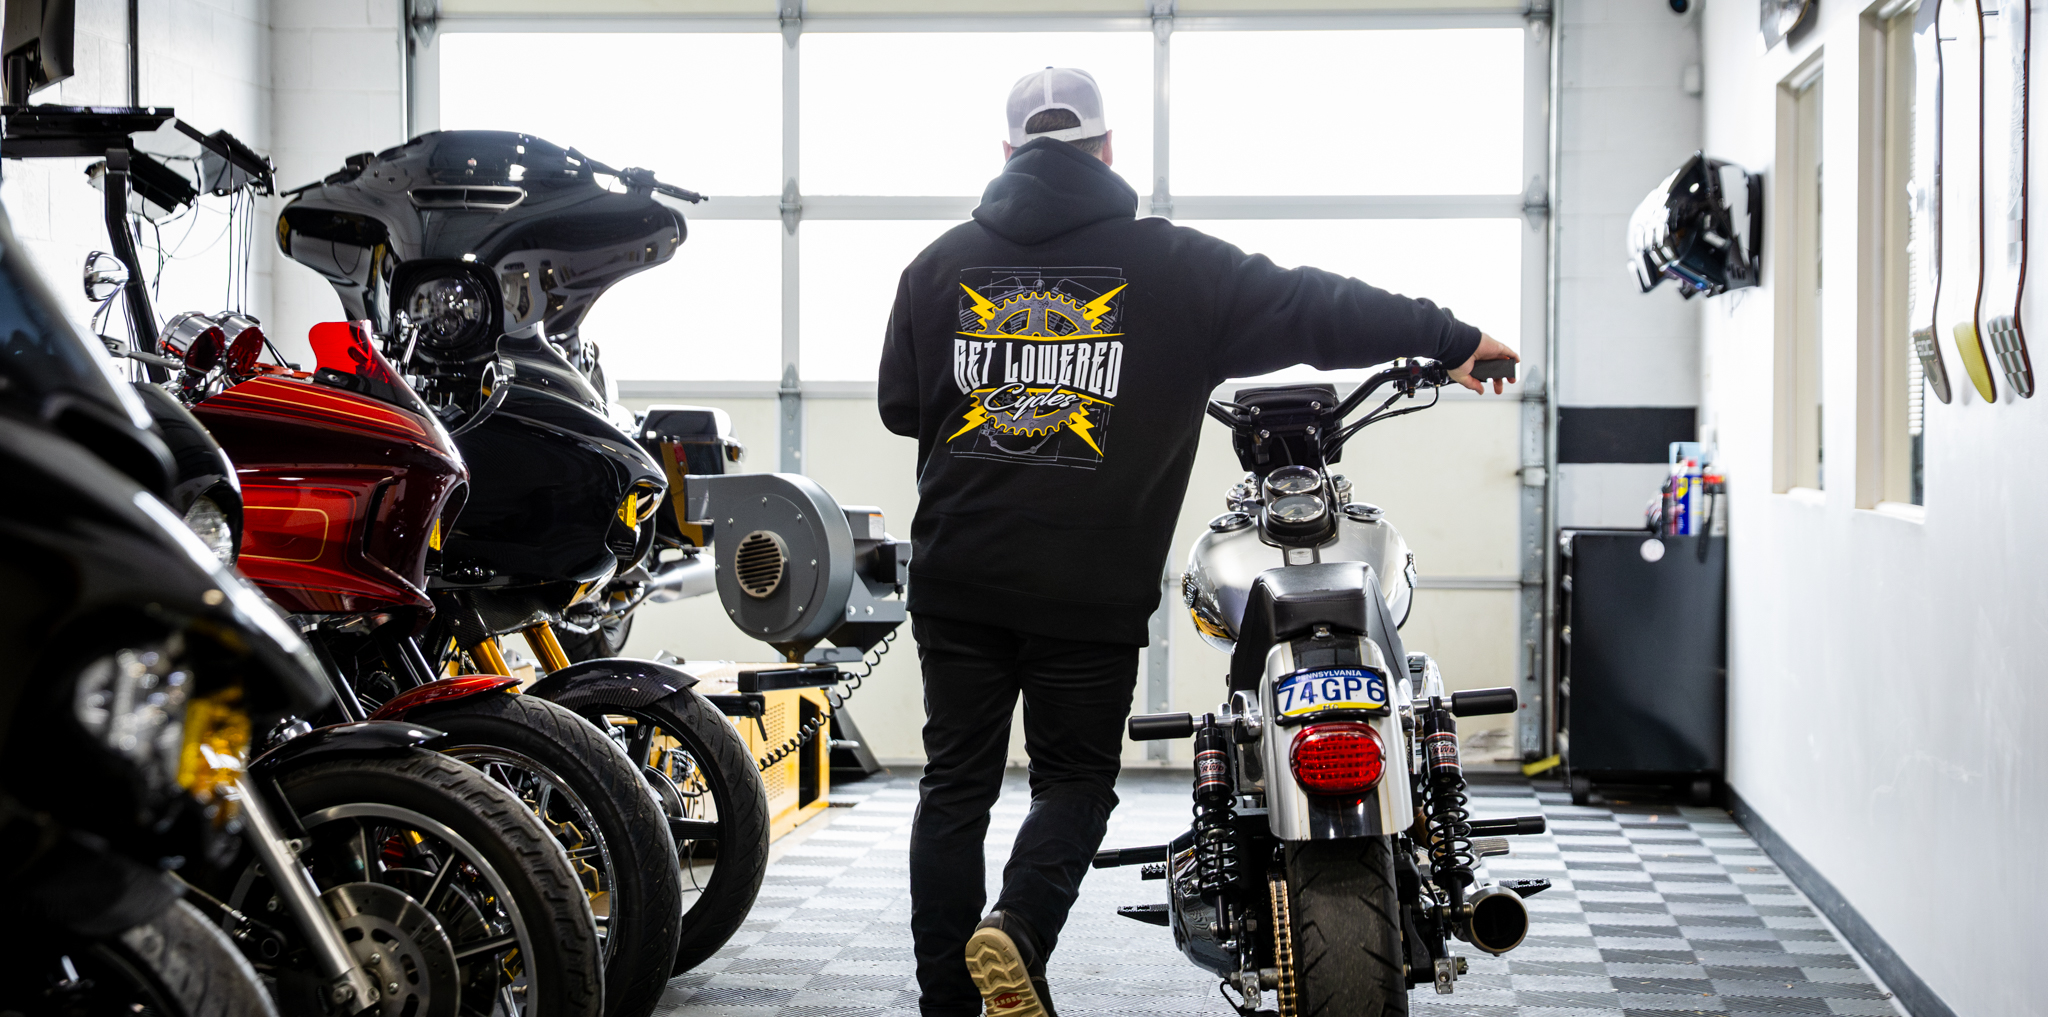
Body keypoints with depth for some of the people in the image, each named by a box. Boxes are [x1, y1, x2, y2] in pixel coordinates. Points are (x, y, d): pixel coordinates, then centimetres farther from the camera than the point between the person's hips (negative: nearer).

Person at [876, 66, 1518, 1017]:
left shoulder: (941, 264, 6)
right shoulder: (1170, 263, -2)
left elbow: (899, 405, 13)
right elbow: (1309, 309, -2)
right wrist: (1450, 339, 5)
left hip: (957, 580, 2)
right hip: (1091, 590, -2)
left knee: (956, 782, 10)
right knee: (1075, 778, 11)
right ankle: (1020, 929, -15)